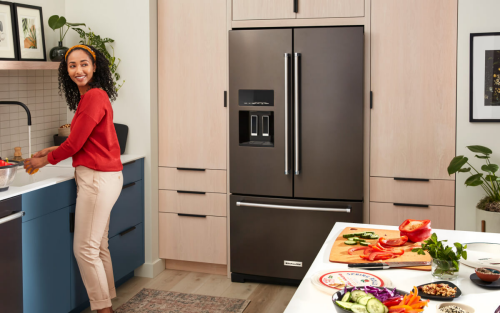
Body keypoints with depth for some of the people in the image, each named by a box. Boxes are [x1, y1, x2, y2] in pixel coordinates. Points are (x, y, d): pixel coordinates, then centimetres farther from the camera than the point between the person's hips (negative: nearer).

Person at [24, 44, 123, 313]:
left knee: (85, 249, -2)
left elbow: (74, 144, -14)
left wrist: (44, 160, 1)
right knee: (98, 246, 17)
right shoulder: (89, 97, 13)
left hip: (98, 179, -10)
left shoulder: (94, 97, -17)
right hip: (99, 177, 10)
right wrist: (53, 150, 17)